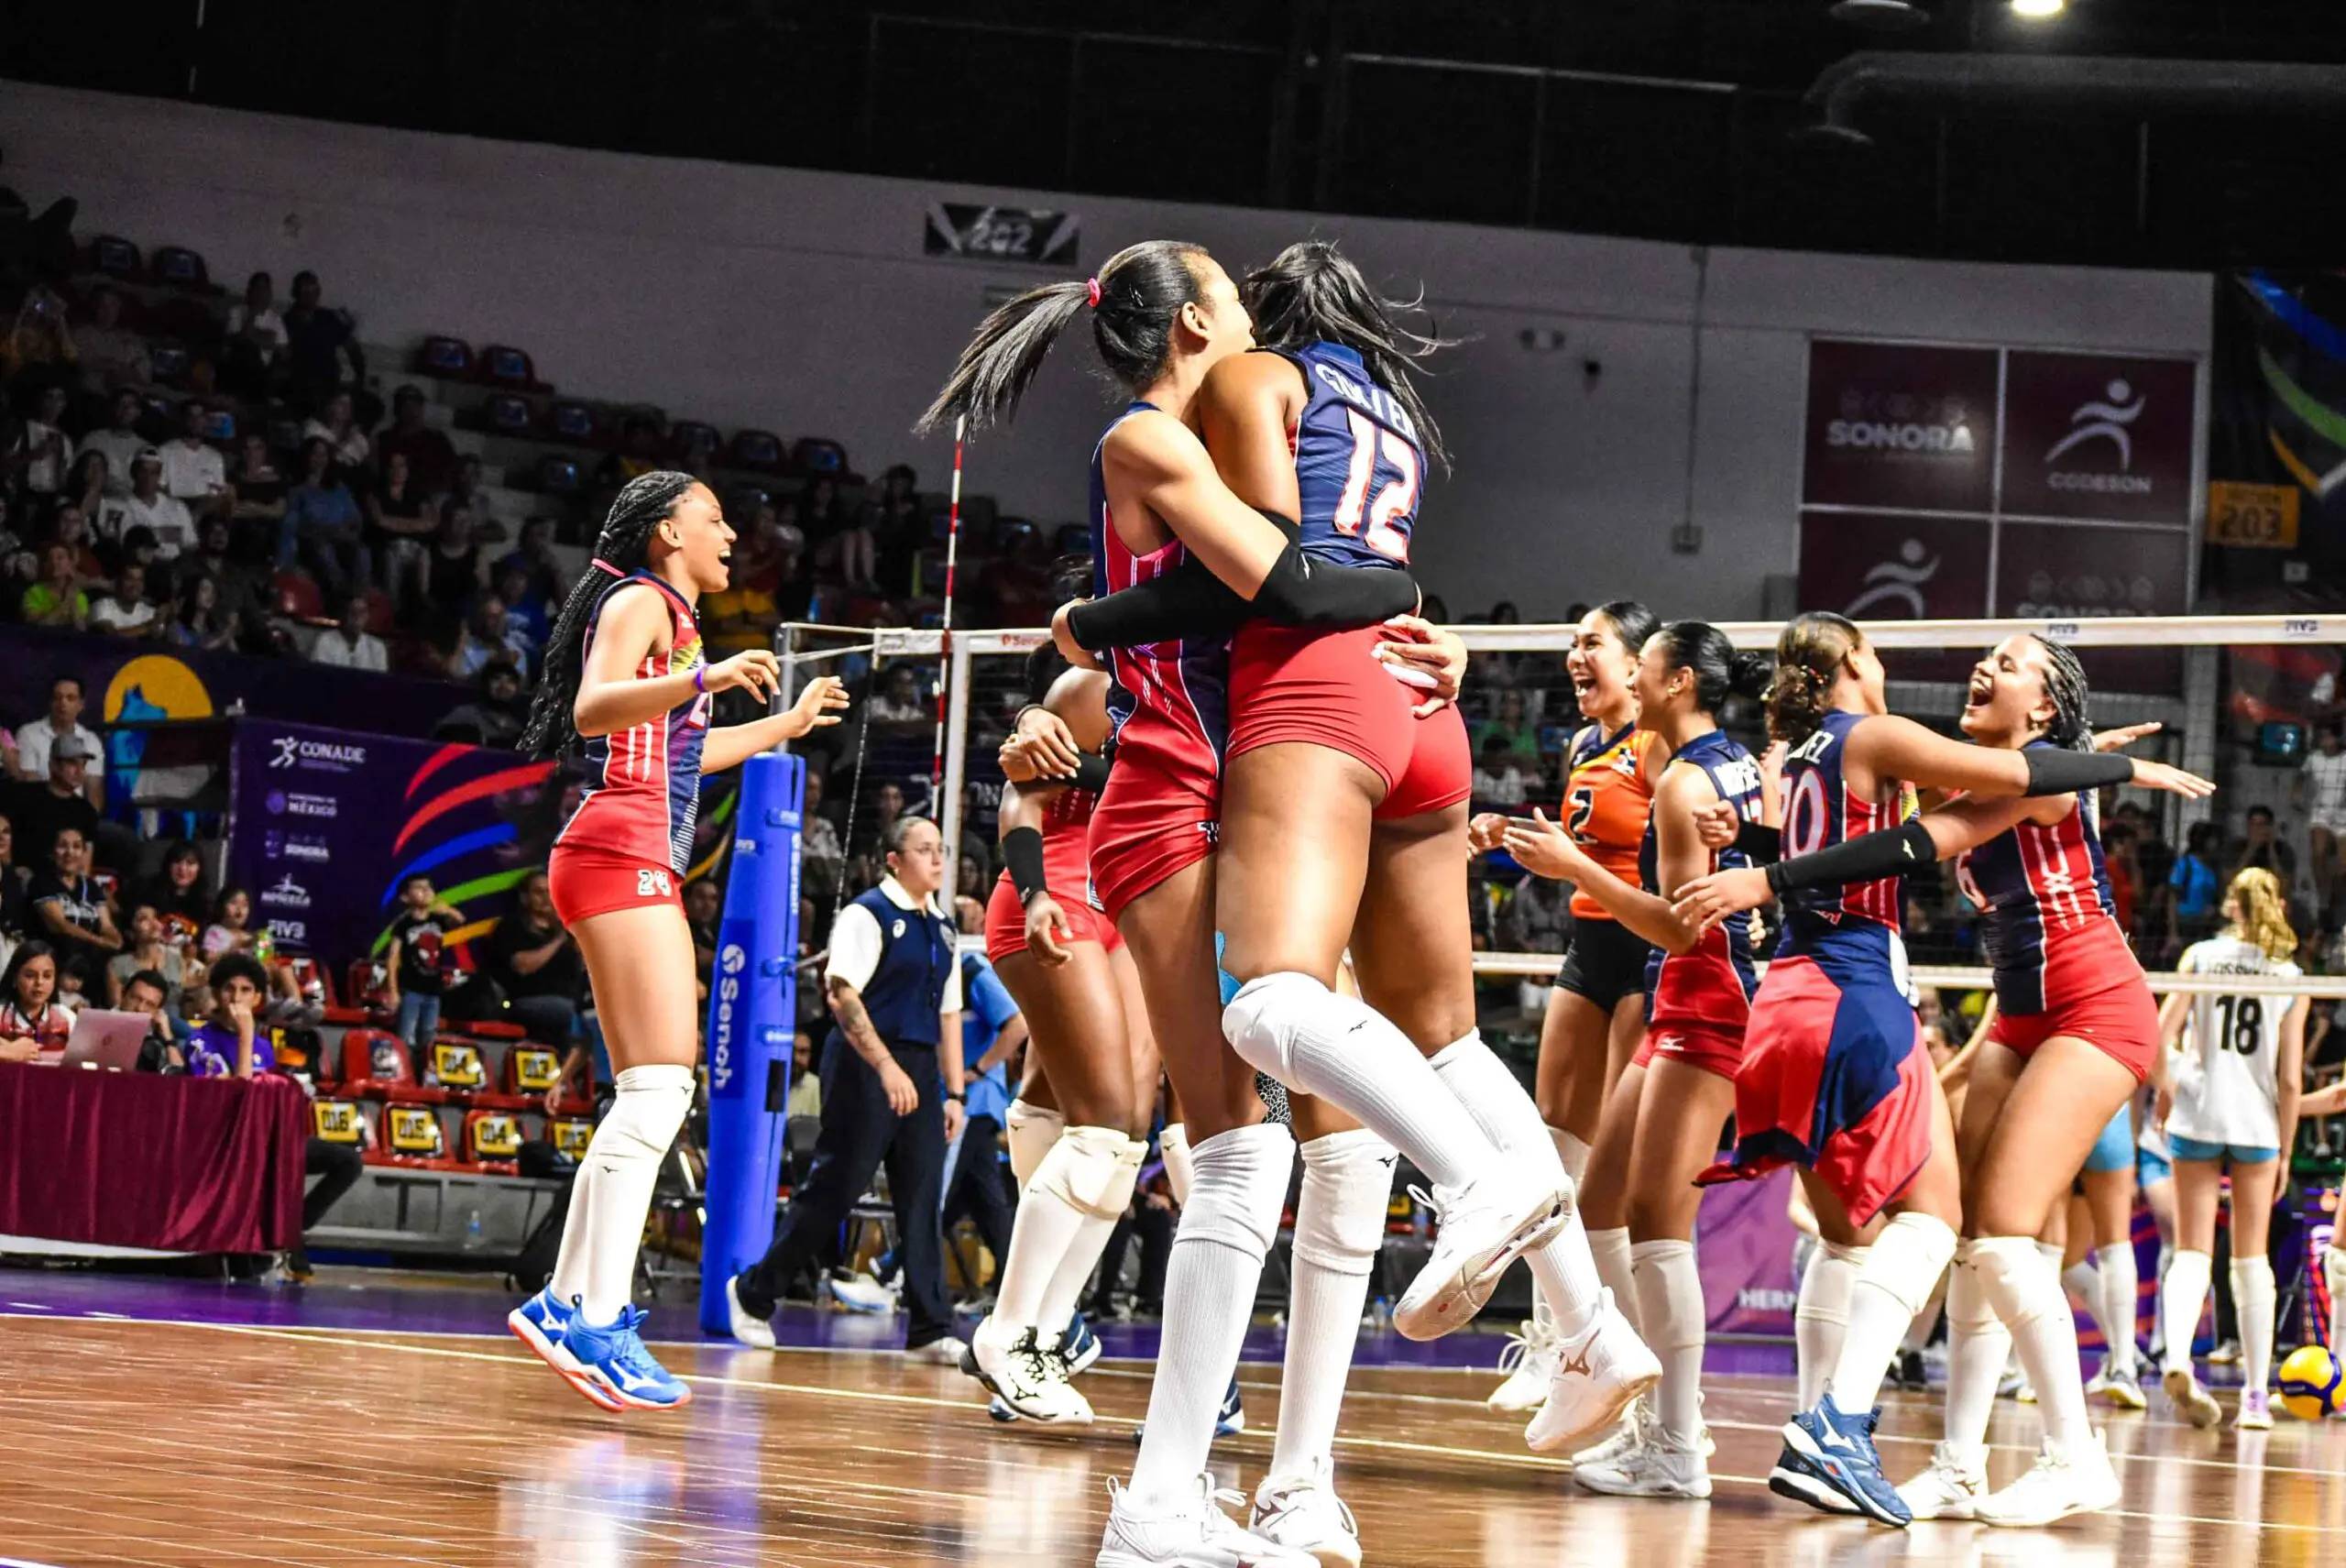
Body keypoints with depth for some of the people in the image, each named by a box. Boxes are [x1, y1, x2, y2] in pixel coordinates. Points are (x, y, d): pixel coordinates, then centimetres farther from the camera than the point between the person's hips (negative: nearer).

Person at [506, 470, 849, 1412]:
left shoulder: (671, 614, 26)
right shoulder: (641, 601, -3)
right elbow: (594, 709, -21)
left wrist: (790, 723, 50)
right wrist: (705, 678, -33)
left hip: (642, 867, 11)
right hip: (622, 851, -11)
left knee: (651, 1097, 9)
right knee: (660, 1087, -18)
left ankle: (567, 1304, 10)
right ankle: (596, 1320, -24)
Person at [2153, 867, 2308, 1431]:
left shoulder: (2200, 955, 0)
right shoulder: (2290, 977, 0)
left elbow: (2162, 1034, -7)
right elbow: (2290, 1078, -1)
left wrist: (2165, 1090, 11)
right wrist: (2285, 1150, 7)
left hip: (2197, 1113, 0)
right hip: (2257, 1123, 0)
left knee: (2192, 1251, 2)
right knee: (2251, 1257, 10)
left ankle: (2177, 1355, -25)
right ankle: (2256, 1394, 11)